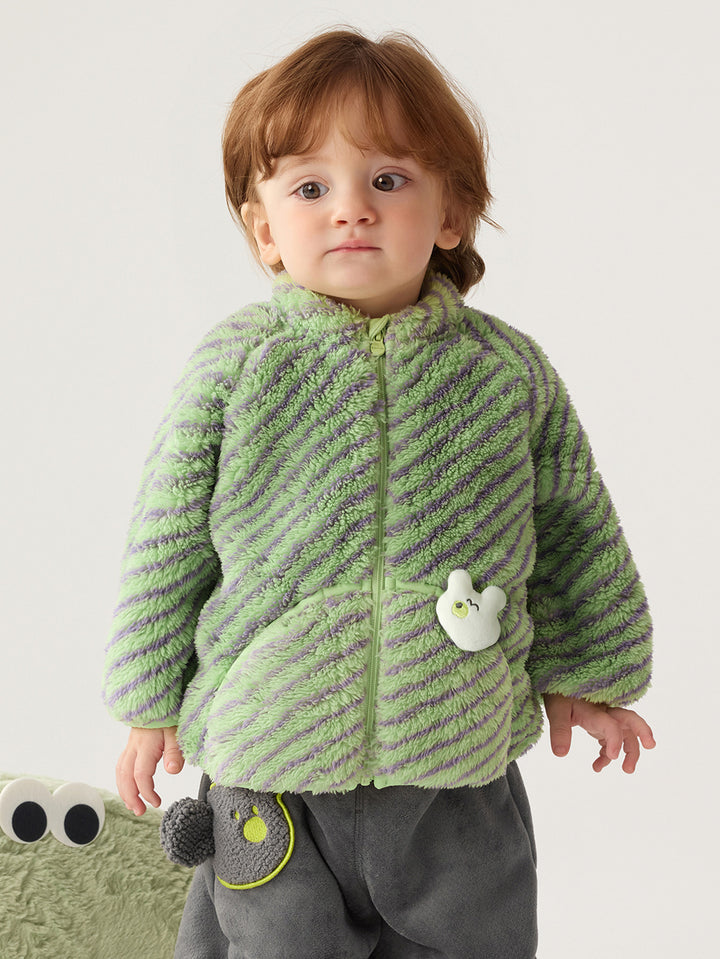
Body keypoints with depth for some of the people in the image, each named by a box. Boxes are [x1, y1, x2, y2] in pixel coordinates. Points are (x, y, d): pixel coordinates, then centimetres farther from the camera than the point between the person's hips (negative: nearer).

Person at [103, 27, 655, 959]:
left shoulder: (511, 370, -4)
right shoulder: (233, 365, -8)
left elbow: (576, 533, 8)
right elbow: (166, 547, 0)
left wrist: (584, 674, 16)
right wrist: (153, 705, 5)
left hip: (462, 771, 2)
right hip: (269, 769, -1)